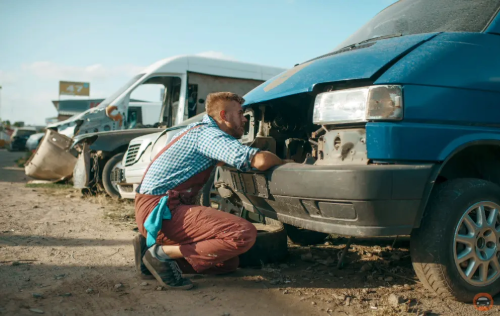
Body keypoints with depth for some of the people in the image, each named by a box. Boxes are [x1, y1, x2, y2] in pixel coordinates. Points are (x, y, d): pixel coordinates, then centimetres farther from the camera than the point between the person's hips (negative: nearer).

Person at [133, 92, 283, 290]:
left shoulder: (199, 129, 18)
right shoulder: (208, 134, -11)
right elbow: (260, 161, -24)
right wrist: (284, 162, -2)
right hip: (159, 211, -10)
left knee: (229, 263, 9)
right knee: (245, 234, -23)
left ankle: (152, 247, 8)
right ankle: (163, 253, -14)